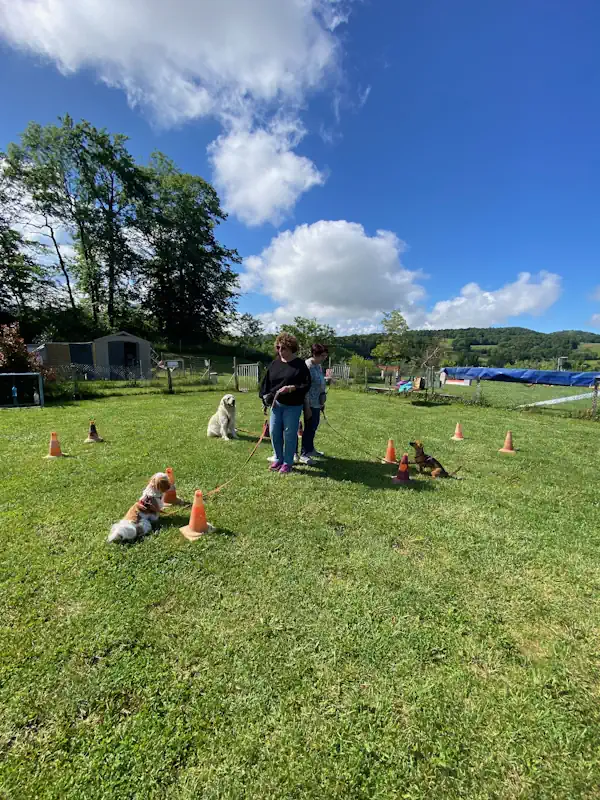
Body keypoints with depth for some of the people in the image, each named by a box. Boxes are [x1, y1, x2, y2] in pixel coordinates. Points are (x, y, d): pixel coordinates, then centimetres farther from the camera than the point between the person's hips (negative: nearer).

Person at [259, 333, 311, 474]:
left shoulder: (300, 364, -6)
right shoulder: (274, 364, 8)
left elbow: (307, 384, -10)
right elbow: (266, 382, 13)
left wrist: (291, 388, -22)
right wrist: (265, 395, -1)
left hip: (293, 406, -5)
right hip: (276, 404, 5)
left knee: (289, 434, 3)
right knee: (274, 433, 9)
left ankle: (287, 462, 19)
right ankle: (278, 459, 27)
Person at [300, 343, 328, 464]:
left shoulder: (319, 365, 9)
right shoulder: (308, 366, -18)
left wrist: (322, 402, 20)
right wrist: (307, 408, -20)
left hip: (317, 403, 9)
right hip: (310, 403, -9)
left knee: (314, 427, 18)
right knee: (309, 427, -1)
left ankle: (310, 449, 33)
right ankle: (304, 454, 11)